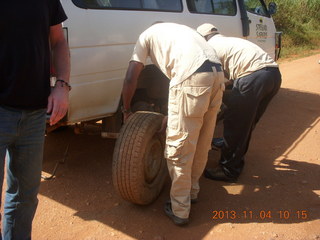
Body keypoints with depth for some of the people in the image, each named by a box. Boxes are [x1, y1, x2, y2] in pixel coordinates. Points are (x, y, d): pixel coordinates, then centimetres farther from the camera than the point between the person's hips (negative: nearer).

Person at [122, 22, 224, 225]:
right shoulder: (179, 29, 38)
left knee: (179, 146, 3)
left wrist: (126, 110, 26)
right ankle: (192, 191, 37)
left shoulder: (147, 35, 21)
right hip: (217, 74, 8)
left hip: (192, 78, -7)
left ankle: (180, 209, 14)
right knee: (202, 142, 20)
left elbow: (131, 79, 11)